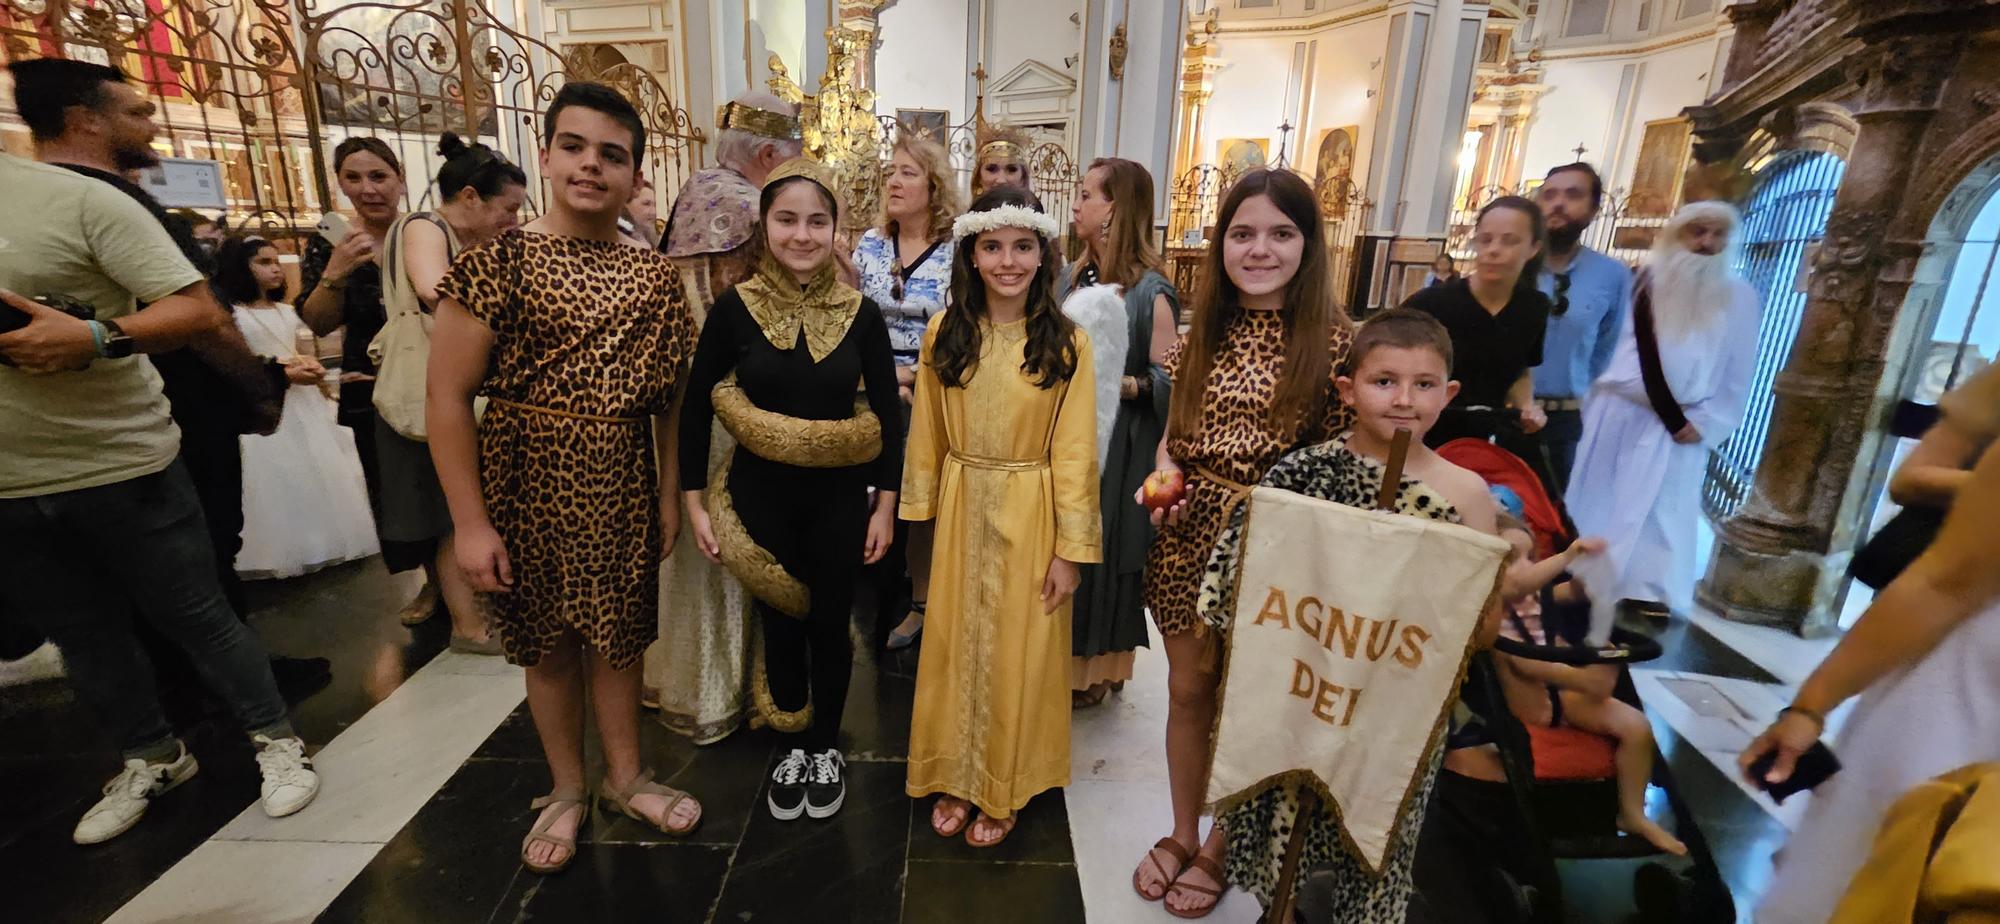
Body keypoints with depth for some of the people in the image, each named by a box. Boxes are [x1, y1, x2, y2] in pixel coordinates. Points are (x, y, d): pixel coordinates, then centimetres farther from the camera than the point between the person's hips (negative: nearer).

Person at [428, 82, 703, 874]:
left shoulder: (654, 275, 1)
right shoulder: (501, 259, -9)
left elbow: (666, 395, 6)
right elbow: (448, 397, -11)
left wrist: (670, 490, 4)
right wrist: (470, 522, -13)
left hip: (621, 483, 2)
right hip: (527, 481, -2)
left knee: (617, 635, 14)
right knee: (547, 642, 13)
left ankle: (625, 777, 35)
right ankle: (566, 790, 34)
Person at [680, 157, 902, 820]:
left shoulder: (861, 314, -6)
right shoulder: (734, 308, -8)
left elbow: (886, 414, 0)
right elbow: (696, 407, -1)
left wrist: (885, 504, -1)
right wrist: (695, 500, -2)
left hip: (839, 496, 0)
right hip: (760, 493, 0)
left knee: (829, 622, 13)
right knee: (779, 622, 14)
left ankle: (826, 746, 36)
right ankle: (790, 746, 36)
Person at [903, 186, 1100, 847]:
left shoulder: (1067, 344, -8)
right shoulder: (944, 335, -1)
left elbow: (1074, 453, -8)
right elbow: (926, 436, 4)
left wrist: (1070, 549, -9)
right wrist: (919, 516, 4)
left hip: (1030, 519, -2)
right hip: (961, 513, 3)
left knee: (1018, 653, 10)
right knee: (953, 645, 13)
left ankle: (1003, 788, 32)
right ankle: (954, 778, 35)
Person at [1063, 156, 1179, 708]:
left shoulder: (1150, 291, -13)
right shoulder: (1071, 279, 8)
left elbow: (1167, 379, -13)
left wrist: (1115, 383, -26)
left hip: (1118, 442, -6)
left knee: (1100, 549, 3)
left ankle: (1098, 671, 23)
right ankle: (1062, 659, 30)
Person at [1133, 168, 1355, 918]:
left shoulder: (1333, 338, -9)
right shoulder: (1204, 328, 4)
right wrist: (1165, 479, -9)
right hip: (1188, 535, 4)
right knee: (1188, 691, 17)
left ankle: (1217, 852, 37)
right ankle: (1181, 834, 39)